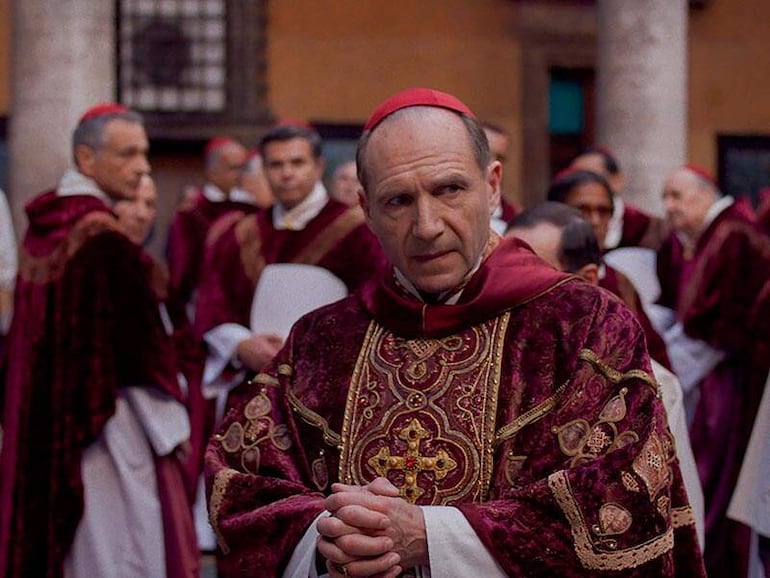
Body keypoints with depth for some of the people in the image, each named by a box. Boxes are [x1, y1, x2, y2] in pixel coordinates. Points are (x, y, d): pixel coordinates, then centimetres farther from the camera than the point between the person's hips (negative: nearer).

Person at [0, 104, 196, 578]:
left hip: (46, 421, 9)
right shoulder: (105, 239, -18)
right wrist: (170, 427, -7)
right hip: (107, 426, -9)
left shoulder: (43, 226, 7)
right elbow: (138, 343, -17)